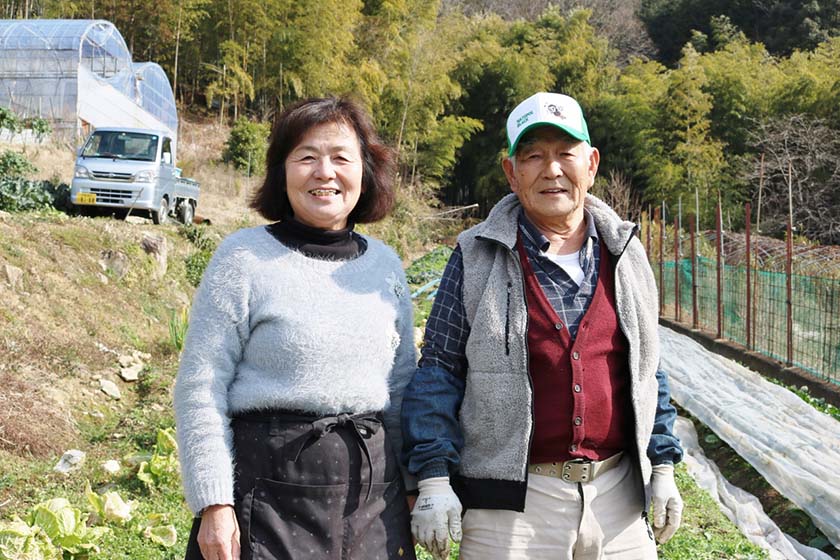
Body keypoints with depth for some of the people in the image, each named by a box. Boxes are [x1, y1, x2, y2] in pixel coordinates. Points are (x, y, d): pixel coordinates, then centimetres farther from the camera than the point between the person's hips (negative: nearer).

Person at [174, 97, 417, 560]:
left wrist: (410, 486, 13)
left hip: (372, 492, 4)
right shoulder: (244, 256, -6)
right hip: (271, 487, -4)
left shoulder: (385, 265, 8)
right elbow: (199, 390, -8)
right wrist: (213, 504, -12)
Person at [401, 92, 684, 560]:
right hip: (512, 502, -3)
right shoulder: (478, 257, -2)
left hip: (618, 493, 3)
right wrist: (434, 478, -9)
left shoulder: (626, 255, 8)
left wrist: (663, 466, 11)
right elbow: (439, 371, -2)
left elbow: (647, 370, 15)